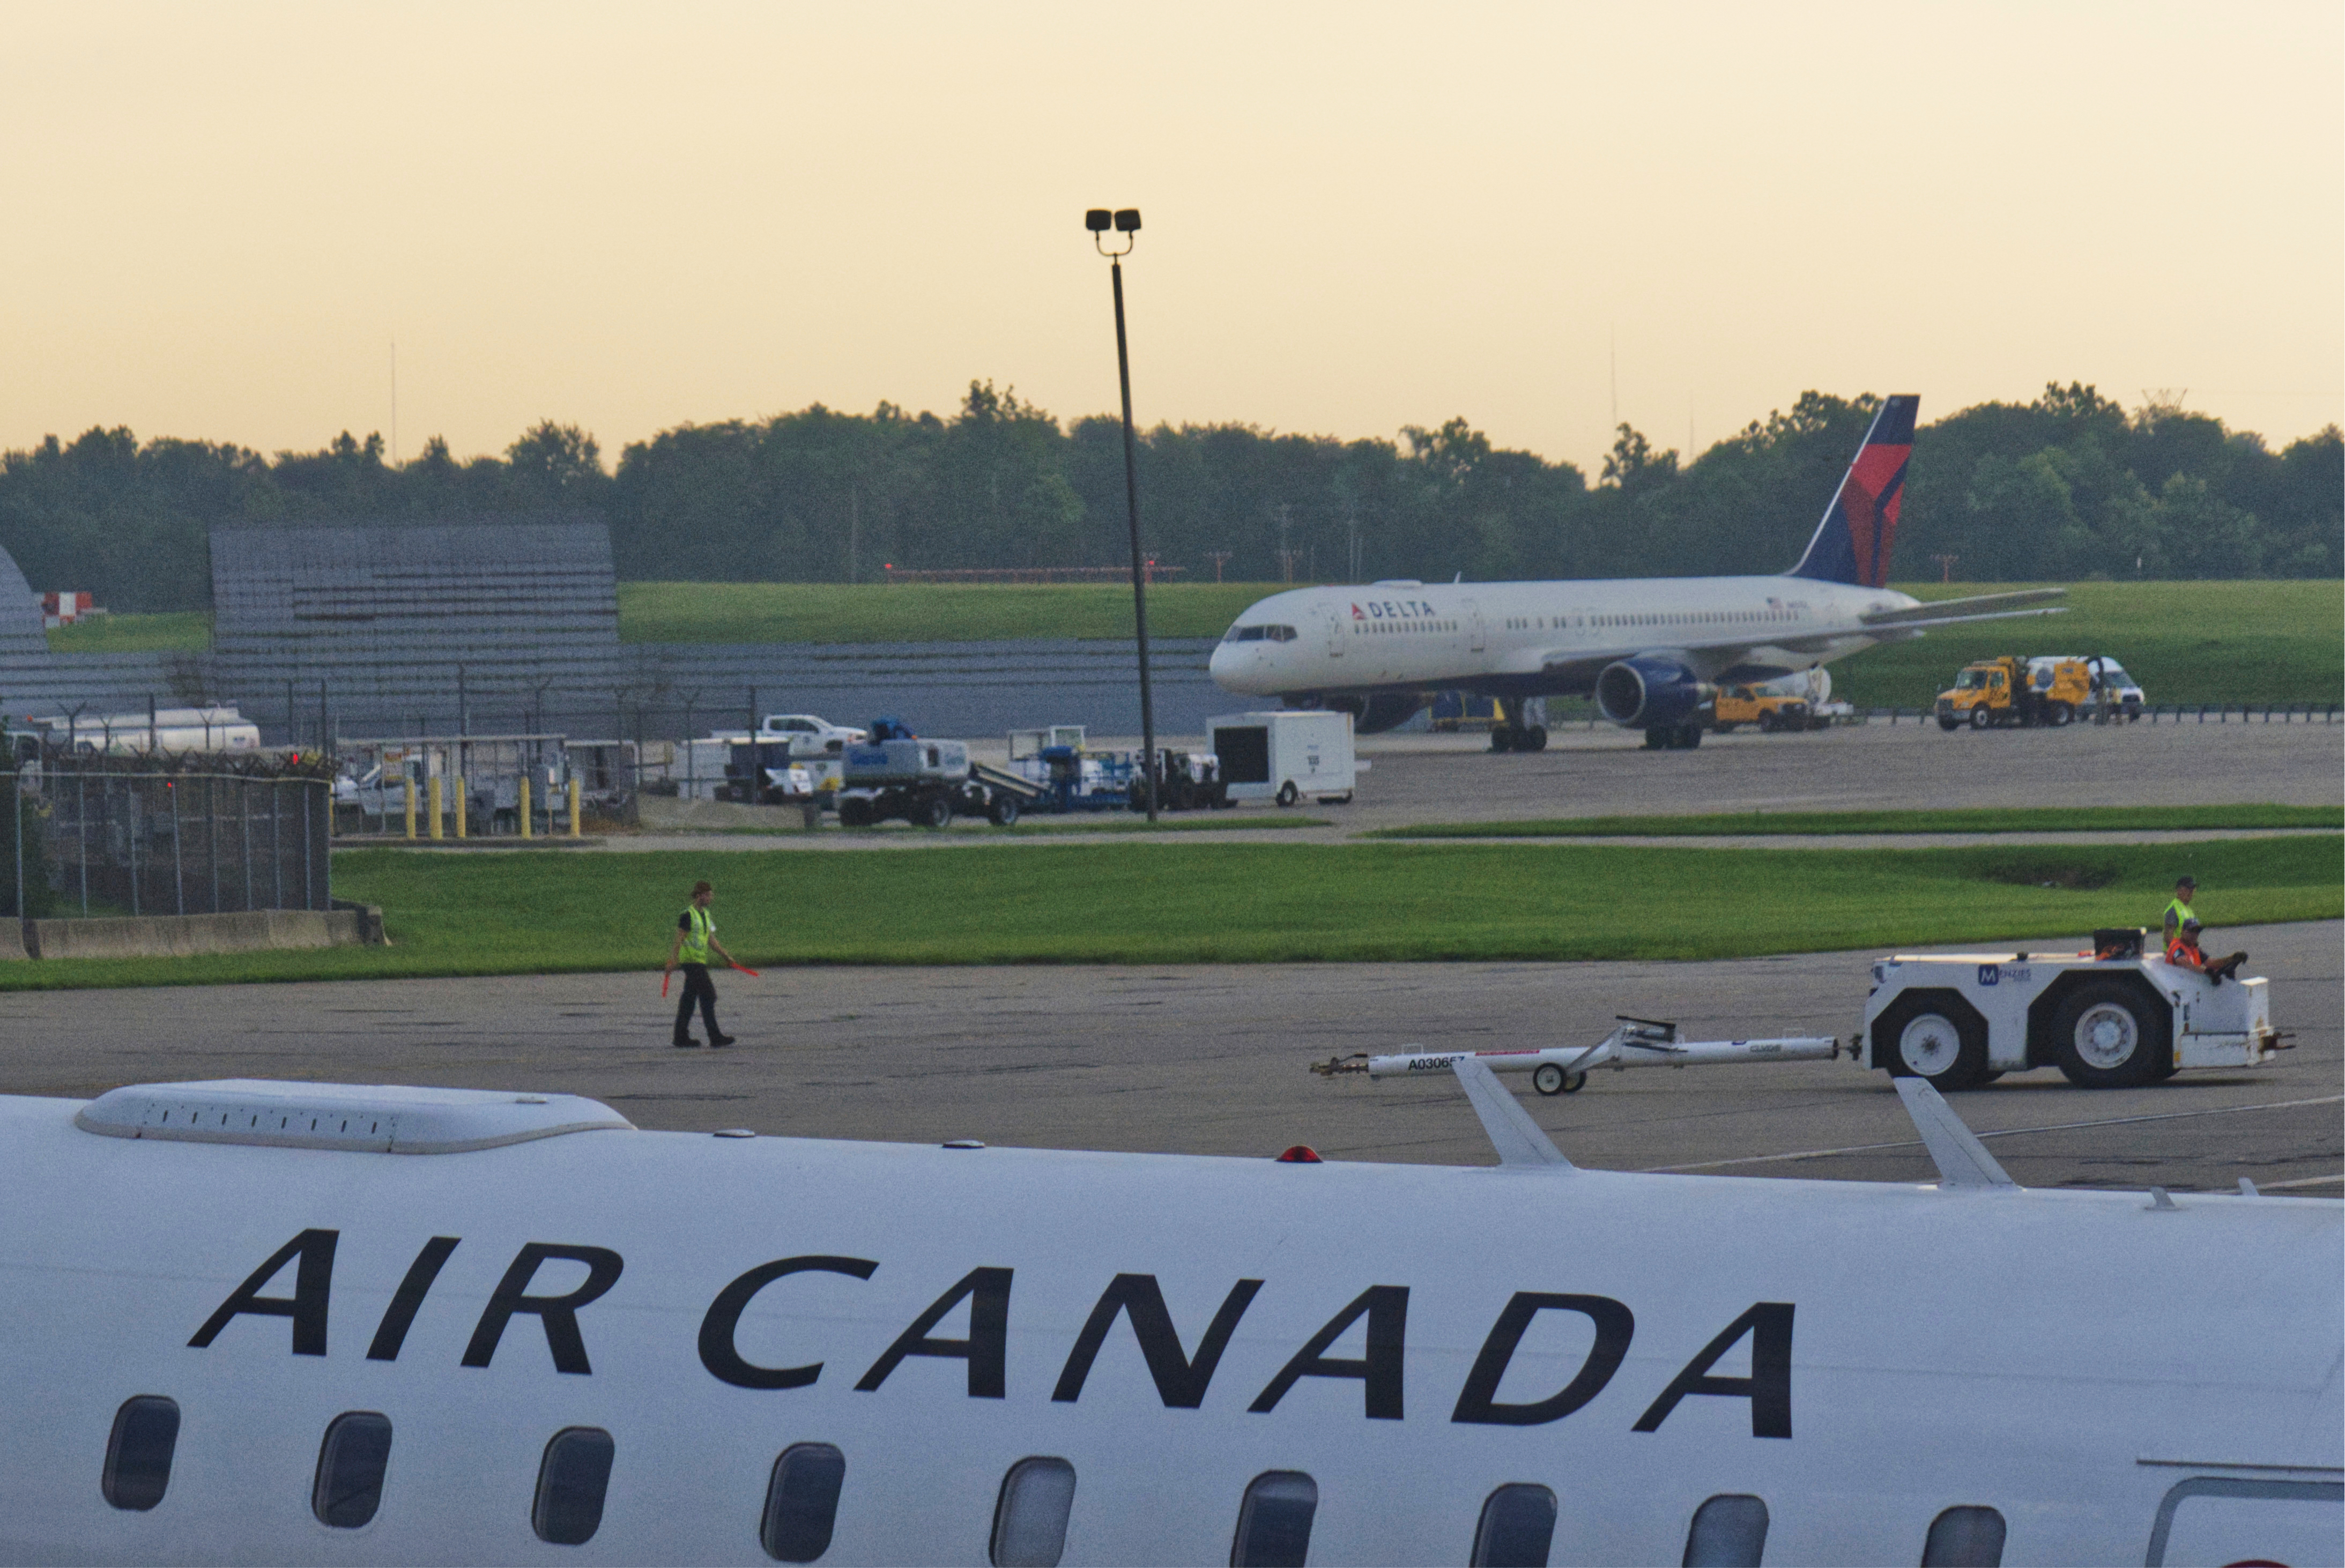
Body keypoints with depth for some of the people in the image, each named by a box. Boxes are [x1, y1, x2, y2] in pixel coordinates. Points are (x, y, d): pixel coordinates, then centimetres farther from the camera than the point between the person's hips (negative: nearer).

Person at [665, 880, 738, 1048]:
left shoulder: (706, 915, 16)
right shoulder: (688, 915, -12)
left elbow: (711, 940, 22)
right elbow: (679, 940, -15)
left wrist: (725, 956, 17)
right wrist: (672, 962, -18)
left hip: (701, 962, 9)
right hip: (692, 961, -9)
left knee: (689, 998, 10)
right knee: (708, 996, -10)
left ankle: (681, 1036, 13)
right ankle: (715, 1037, -9)